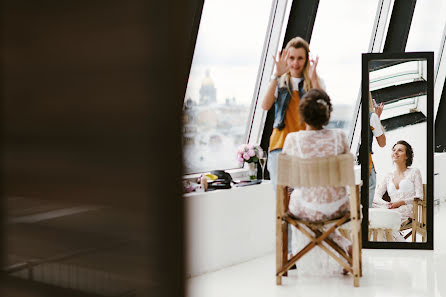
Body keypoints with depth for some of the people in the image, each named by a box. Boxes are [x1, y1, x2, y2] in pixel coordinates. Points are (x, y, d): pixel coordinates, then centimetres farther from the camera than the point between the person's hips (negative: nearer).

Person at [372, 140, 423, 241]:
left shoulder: (414, 172, 12)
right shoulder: (389, 176, 24)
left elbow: (419, 197, 2)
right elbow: (376, 196, 12)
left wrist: (401, 202, -14)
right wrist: (386, 204, -12)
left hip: (408, 210, -4)